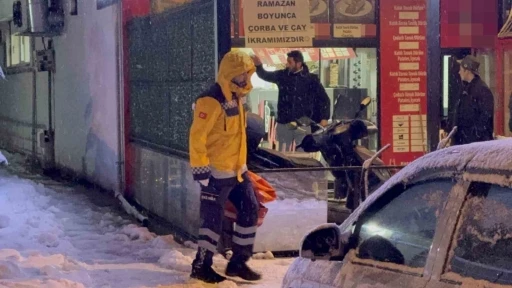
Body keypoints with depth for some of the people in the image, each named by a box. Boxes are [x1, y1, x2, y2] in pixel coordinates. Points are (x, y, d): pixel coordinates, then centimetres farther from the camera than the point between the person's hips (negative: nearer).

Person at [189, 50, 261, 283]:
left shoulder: (235, 98, 11)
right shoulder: (211, 101, -20)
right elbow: (197, 137, -22)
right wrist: (201, 170, -22)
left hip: (237, 170, 9)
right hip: (217, 172, -9)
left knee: (250, 210, 9)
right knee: (213, 219, -2)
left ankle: (239, 262, 19)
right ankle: (201, 266, 12)